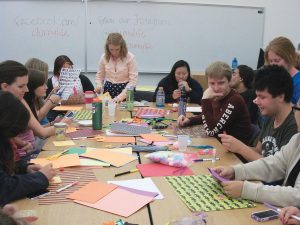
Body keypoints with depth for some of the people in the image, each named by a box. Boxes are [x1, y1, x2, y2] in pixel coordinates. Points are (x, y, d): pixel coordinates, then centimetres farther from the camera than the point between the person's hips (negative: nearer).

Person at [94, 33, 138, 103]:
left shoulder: (130, 57, -10)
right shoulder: (104, 57, 0)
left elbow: (133, 80, -12)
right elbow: (99, 75, 15)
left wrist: (121, 96, -21)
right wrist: (98, 86, -6)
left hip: (125, 90, -3)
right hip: (108, 90, 3)